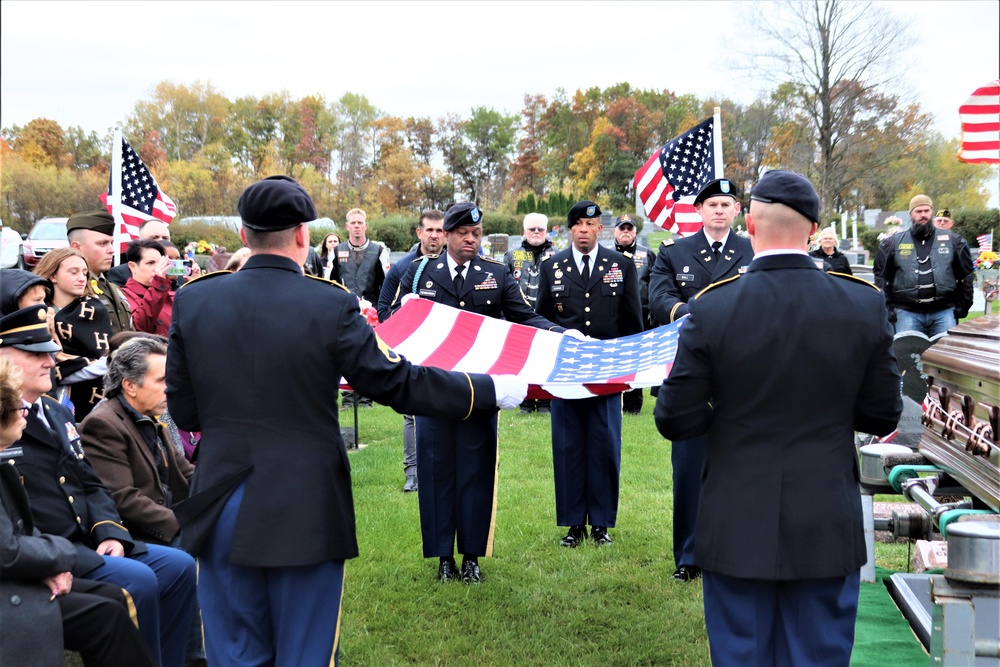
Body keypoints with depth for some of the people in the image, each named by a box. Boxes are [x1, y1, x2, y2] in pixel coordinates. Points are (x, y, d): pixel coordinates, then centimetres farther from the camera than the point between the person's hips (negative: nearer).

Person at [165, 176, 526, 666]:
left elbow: (183, 413, 3)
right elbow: (401, 385, -8)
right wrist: (493, 391, 3)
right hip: (303, 514, -3)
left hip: (221, 511, 3)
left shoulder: (193, 300, -2)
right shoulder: (331, 305, -12)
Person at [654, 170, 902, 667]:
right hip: (829, 532, 1)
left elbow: (675, 421, -8)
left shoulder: (711, 310, -13)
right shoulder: (865, 305, -8)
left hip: (738, 529, -1)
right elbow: (881, 417, 1)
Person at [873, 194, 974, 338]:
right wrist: (887, 307, 2)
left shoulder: (952, 240, 9)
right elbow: (881, 277, 8)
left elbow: (966, 275, 12)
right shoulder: (893, 243, 7)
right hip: (907, 313, -1)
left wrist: (963, 306, 8)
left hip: (944, 312, 1)